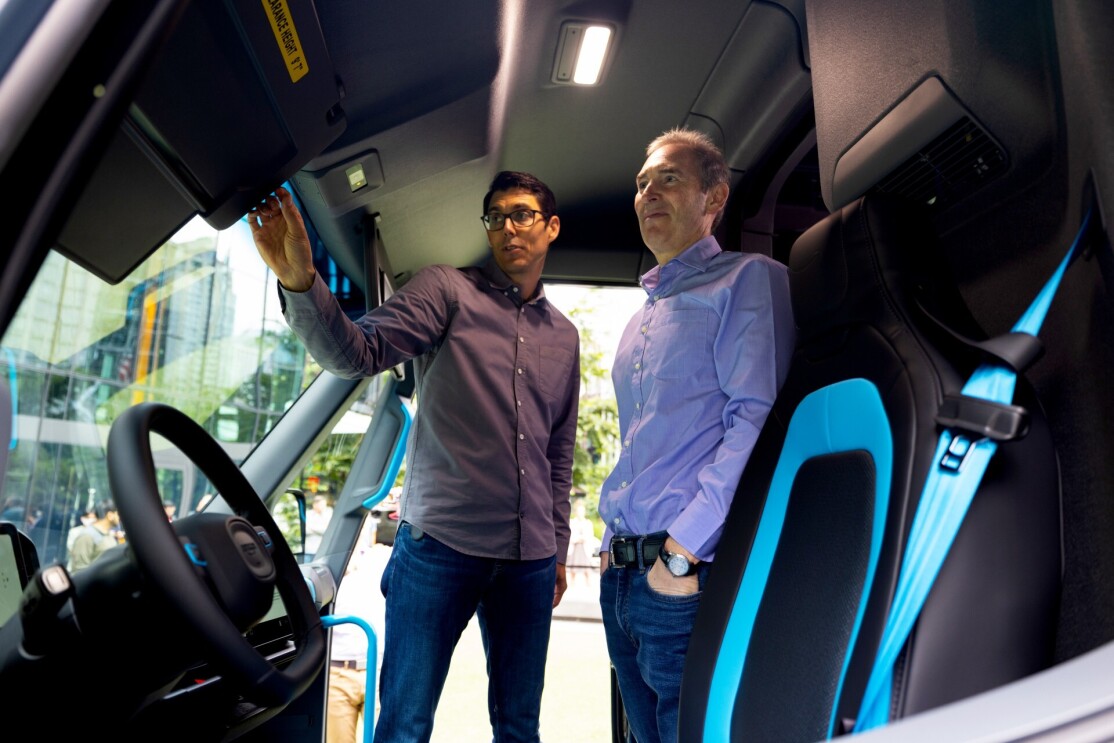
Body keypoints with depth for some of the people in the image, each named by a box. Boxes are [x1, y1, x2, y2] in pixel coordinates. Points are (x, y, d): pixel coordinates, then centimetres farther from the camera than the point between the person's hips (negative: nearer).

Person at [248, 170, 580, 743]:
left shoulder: (563, 336, 14)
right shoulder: (448, 291, 0)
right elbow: (357, 352, -15)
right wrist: (300, 282, -32)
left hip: (530, 562, 5)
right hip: (440, 545, -4)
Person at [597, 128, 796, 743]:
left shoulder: (747, 281, -4)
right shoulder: (642, 319, 20)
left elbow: (758, 419, -17)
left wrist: (682, 549, -21)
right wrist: (614, 543, 14)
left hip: (691, 574, -8)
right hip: (621, 574, 8)